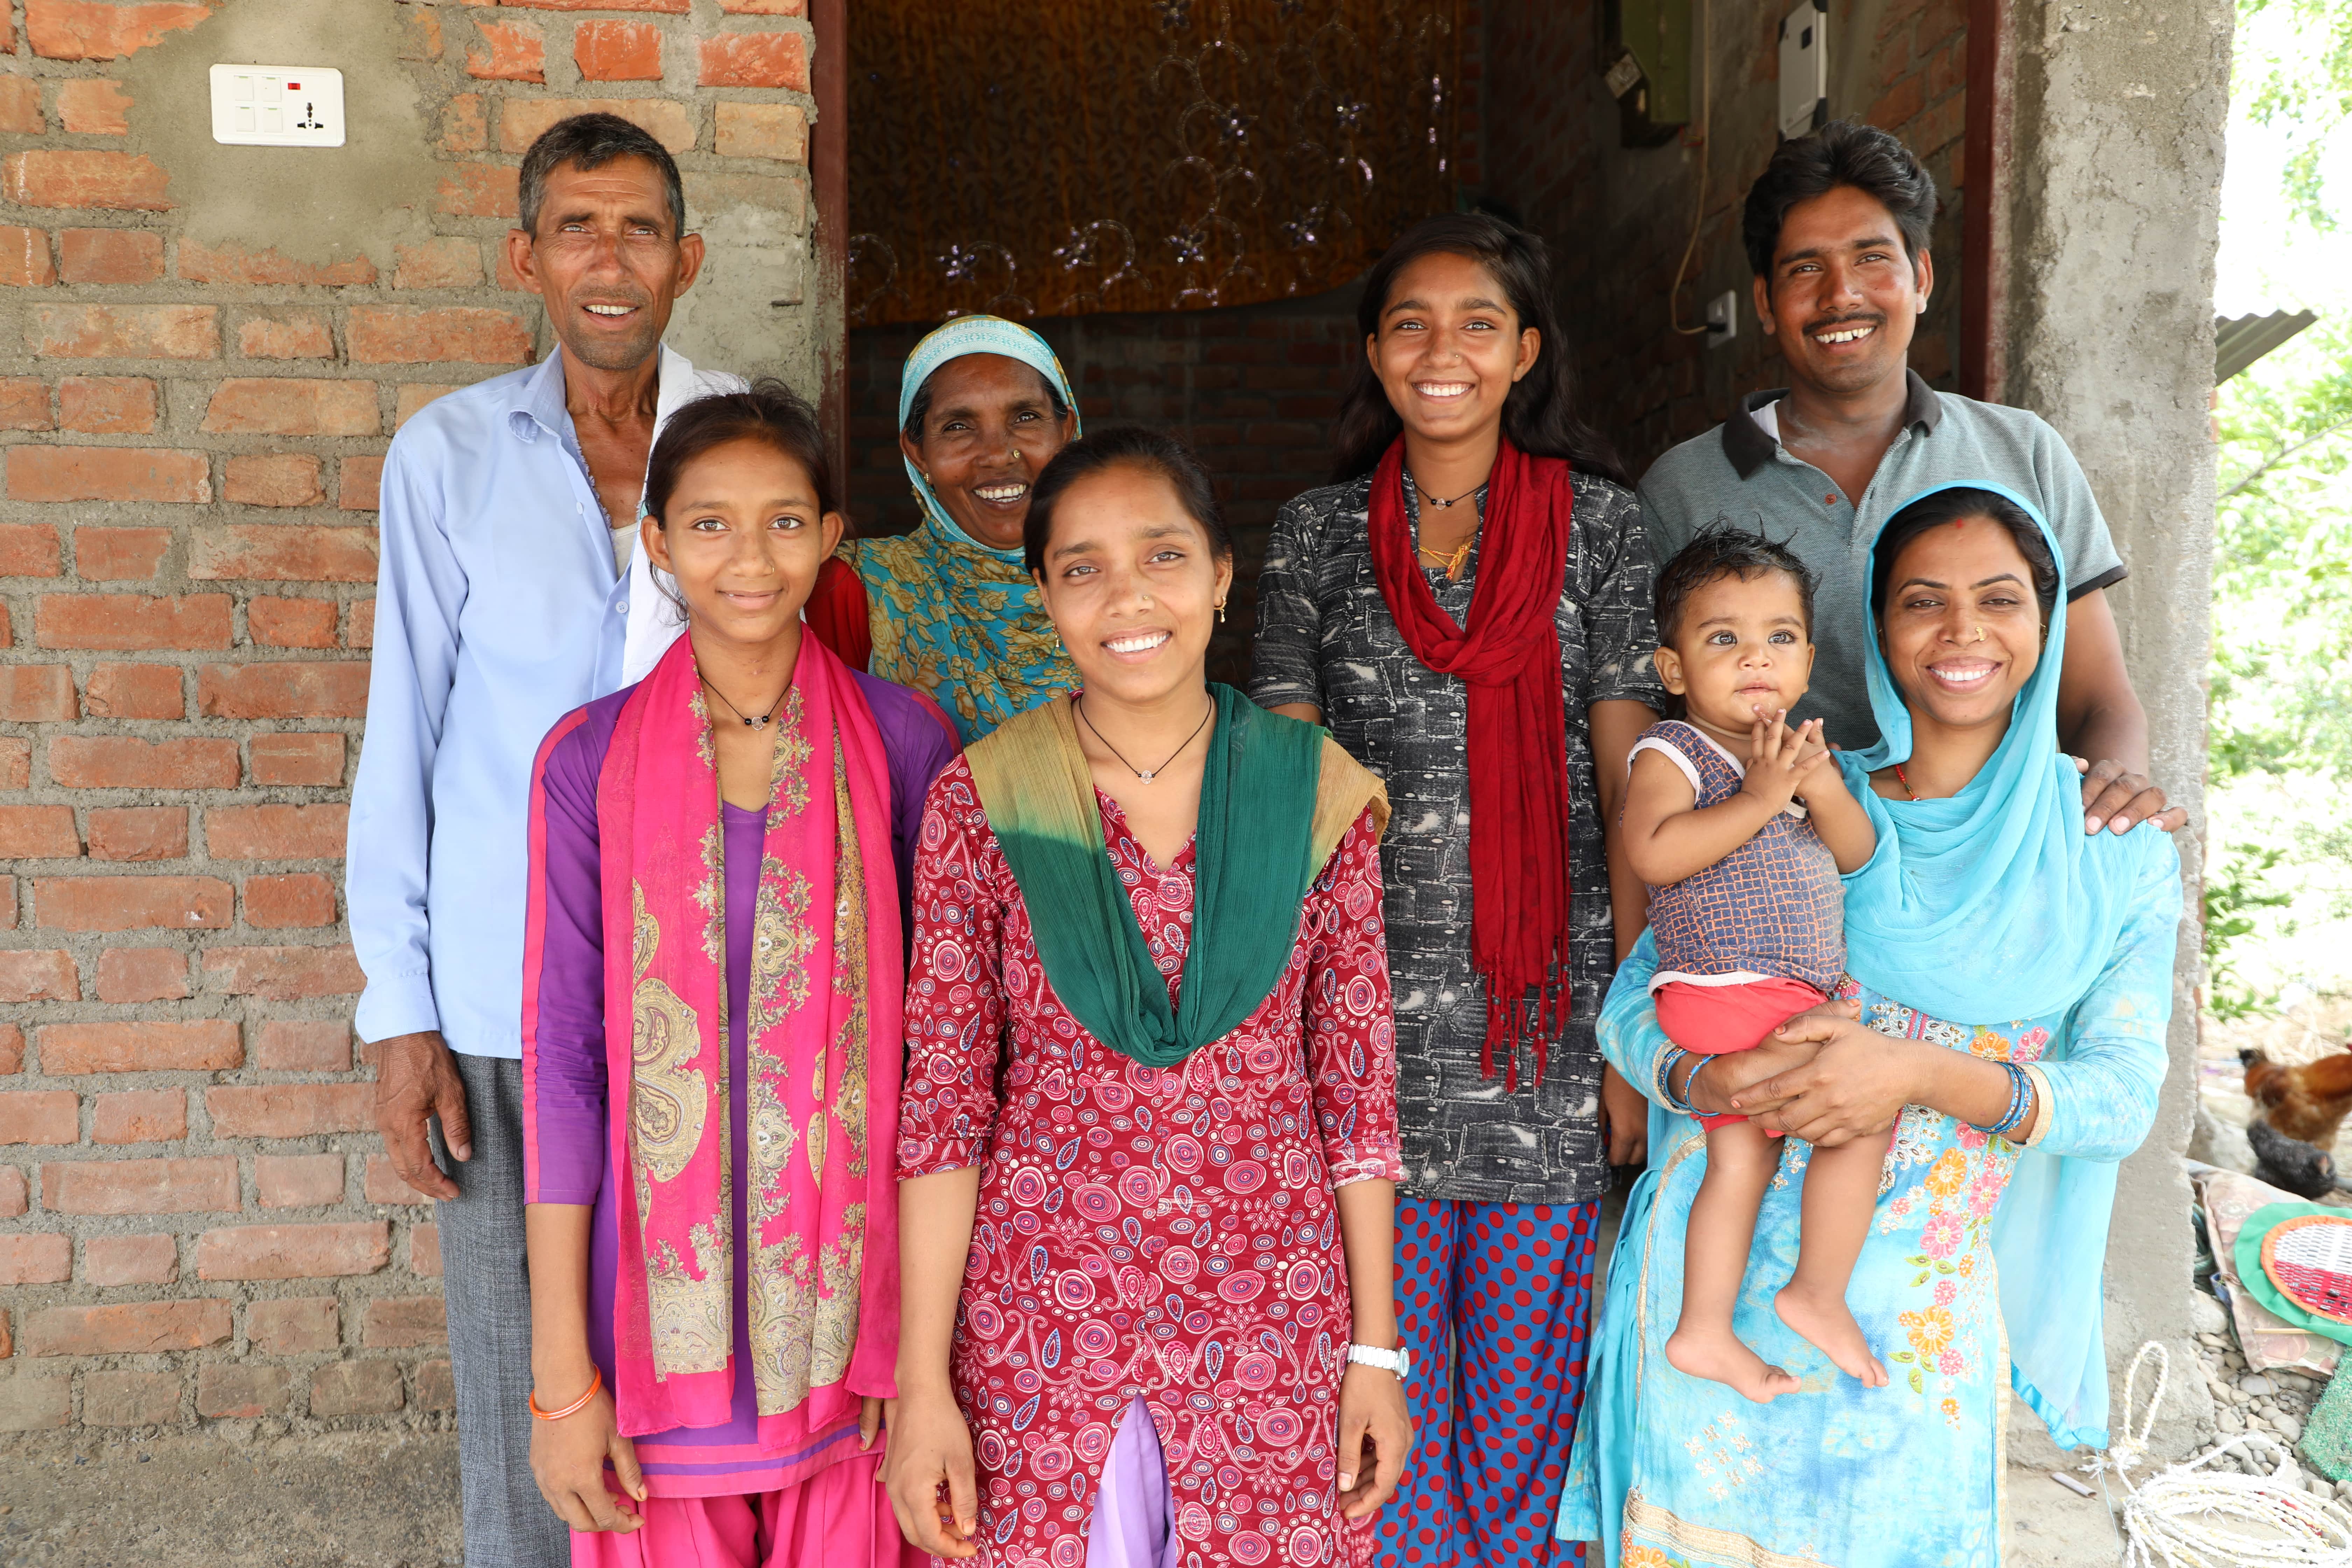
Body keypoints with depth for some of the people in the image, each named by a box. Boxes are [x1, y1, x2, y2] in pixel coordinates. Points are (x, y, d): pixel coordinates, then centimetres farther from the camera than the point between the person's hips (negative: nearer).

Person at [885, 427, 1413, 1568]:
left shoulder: (1316, 792, -1)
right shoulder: (982, 799, -4)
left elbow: (1357, 1083, 2)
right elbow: (941, 1098, -4)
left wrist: (1376, 1348, 3)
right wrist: (923, 1382, -5)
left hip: (1271, 1319, 1)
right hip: (1040, 1318, -1)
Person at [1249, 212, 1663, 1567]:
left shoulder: (1599, 519, 3)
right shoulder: (1319, 532, 6)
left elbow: (1628, 780, 1)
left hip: (1549, 1010, 0)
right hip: (1368, 1006, 1)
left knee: (1529, 1385, 9)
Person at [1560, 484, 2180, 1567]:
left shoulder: (2115, 850, 2)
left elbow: (2123, 1093, -6)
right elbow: (1631, 1006, 0)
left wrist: (1920, 1073, -23)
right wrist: (1712, 1080, -22)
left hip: (1916, 1313, 0)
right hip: (1717, 1264, 0)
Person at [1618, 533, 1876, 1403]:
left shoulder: (1789, 752, 16)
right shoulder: (1672, 751, -9)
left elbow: (1857, 852, 10)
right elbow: (1652, 852, -25)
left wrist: (1823, 787, -10)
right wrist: (1760, 797, -23)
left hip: (1786, 998, 8)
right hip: (1734, 994, -8)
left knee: (1741, 1156, 10)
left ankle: (1704, 1330, 17)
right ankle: (1819, 1295, 4)